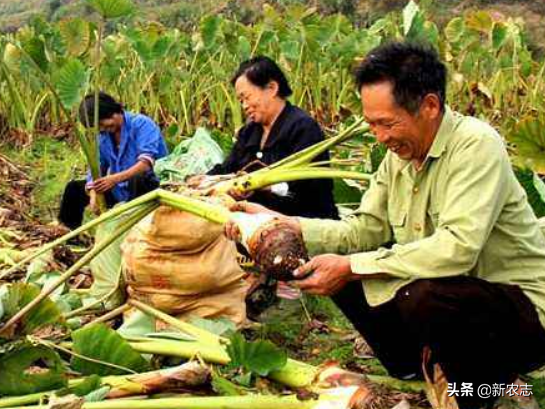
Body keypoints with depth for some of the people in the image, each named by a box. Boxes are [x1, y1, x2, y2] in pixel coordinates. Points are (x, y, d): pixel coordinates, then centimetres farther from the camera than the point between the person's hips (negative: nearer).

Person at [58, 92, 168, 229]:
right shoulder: (101, 137, 5)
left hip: (148, 185, -7)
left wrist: (116, 178, -41)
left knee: (136, 178, -41)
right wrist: (93, 194, -20)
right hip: (120, 191, 7)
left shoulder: (141, 124, -15)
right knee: (74, 188, 5)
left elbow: (146, 163, -29)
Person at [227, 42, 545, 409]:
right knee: (339, 277, 0)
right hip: (445, 293, 8)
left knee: (422, 296, -35)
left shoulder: (476, 145, -22)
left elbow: (457, 248, -32)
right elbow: (364, 230, 3)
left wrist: (352, 266, -28)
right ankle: (414, 378, 13)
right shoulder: (400, 154, 2)